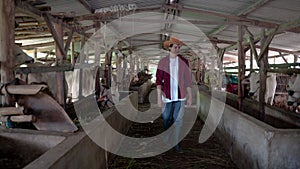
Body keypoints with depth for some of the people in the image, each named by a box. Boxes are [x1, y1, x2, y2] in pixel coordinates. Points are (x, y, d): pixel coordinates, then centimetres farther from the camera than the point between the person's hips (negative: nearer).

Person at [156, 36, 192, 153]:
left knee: (178, 120, 5)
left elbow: (188, 80, 3)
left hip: (180, 96, 1)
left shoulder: (184, 62, 0)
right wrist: (159, 98, -8)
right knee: (166, 119, 11)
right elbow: (159, 81, -3)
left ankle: (175, 143, 19)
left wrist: (190, 96, 2)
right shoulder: (162, 62, -2)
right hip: (167, 95, 0)